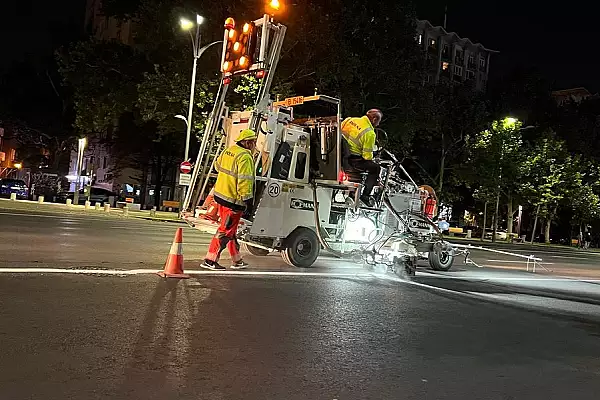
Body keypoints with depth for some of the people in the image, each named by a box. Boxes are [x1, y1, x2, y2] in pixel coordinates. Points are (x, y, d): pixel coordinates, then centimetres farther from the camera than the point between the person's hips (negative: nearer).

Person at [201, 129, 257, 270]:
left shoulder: (228, 151, 8)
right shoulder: (245, 157, -19)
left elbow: (218, 165, 25)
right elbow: (245, 181, -23)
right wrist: (248, 200, -19)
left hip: (221, 194, 10)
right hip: (233, 200, -10)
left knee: (231, 230, 16)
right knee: (226, 230, -1)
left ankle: (237, 261, 28)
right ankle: (210, 260, 4)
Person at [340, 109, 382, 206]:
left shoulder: (351, 120, 2)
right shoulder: (369, 133, -17)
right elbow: (367, 155, -15)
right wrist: (371, 159, 9)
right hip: (353, 159, -8)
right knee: (375, 168, 6)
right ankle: (365, 195, 2)